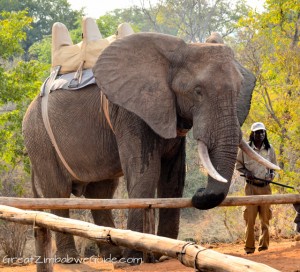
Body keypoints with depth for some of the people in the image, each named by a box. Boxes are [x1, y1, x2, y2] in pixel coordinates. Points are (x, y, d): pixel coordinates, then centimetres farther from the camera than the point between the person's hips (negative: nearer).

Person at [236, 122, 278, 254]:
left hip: (265, 187, 2)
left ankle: (264, 245, 11)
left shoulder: (269, 149, 6)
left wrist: (272, 173, -4)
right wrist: (246, 172, -11)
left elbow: (274, 165, 17)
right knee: (250, 217, -6)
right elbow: (238, 165, 8)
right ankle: (249, 246, 1)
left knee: (265, 218, 3)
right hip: (251, 186, -2)